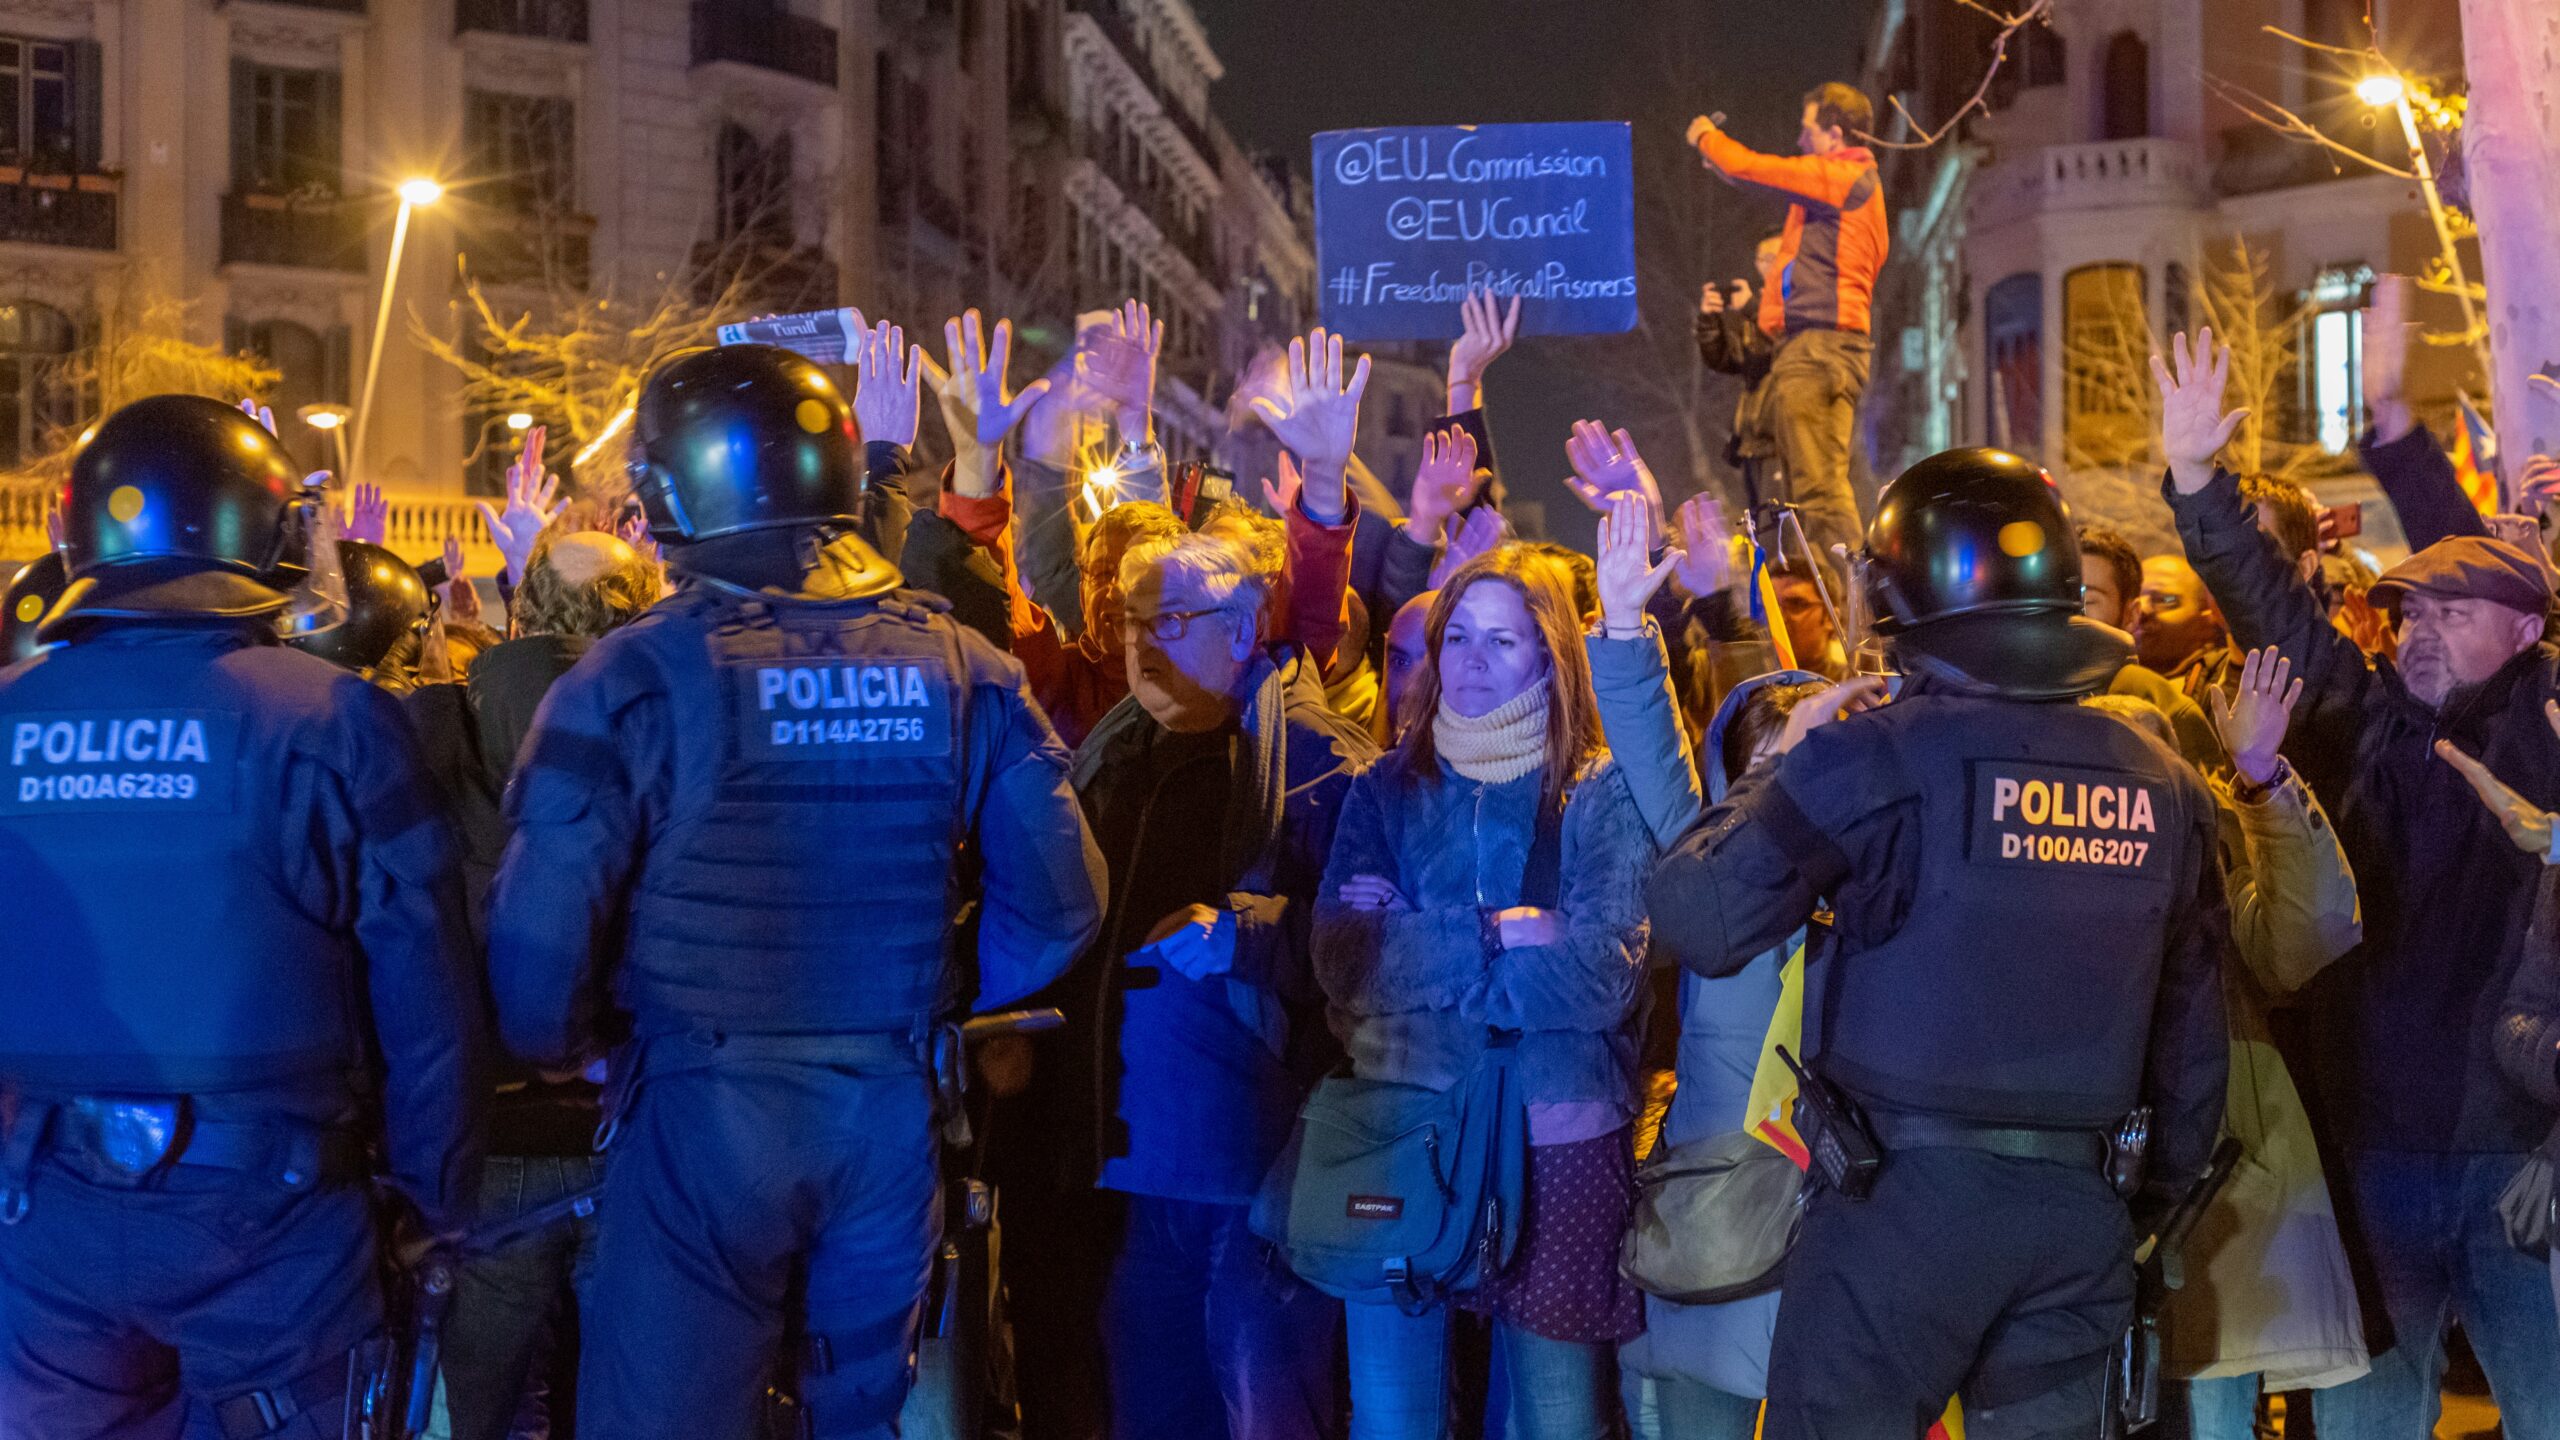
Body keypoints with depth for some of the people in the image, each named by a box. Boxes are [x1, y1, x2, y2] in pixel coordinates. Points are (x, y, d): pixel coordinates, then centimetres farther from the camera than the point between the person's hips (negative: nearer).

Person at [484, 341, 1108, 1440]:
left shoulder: (639, 675, -12)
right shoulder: (957, 666, -1)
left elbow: (543, 931, -15)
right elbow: (1059, 902, 1)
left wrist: (566, 1051, 5)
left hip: (702, 1111, -4)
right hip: (895, 1112, 4)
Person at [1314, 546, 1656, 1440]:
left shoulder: (1603, 795, 0)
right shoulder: (1387, 791, 8)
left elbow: (1604, 976, -14)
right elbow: (1342, 957, -6)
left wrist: (1414, 949, -12)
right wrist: (1500, 932, -14)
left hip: (1557, 1140, -2)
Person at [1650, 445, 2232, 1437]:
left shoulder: (1879, 754, -12)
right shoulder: (2165, 786, 5)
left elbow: (1697, 921, -12)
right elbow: (2191, 1040, 10)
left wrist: (1781, 764, 2)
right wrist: (2162, 1196, 21)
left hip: (1904, 1196, -5)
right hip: (2082, 1207, 5)